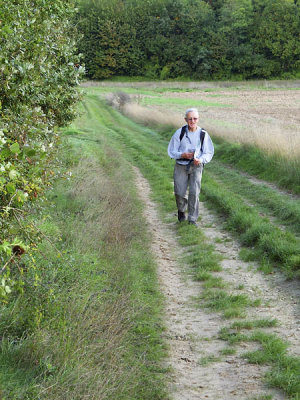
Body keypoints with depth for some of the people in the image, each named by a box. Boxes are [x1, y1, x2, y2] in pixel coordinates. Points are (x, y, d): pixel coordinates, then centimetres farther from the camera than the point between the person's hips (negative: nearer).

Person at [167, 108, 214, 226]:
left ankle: (192, 219, -2)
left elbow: (209, 153, 0)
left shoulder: (203, 134, -6)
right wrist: (183, 155, -21)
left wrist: (200, 160, -21)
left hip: (196, 166, 0)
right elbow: (171, 151, -2)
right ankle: (181, 210, 32)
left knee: (194, 192, -13)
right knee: (180, 192, -1)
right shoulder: (179, 133, -7)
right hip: (181, 166, 0)